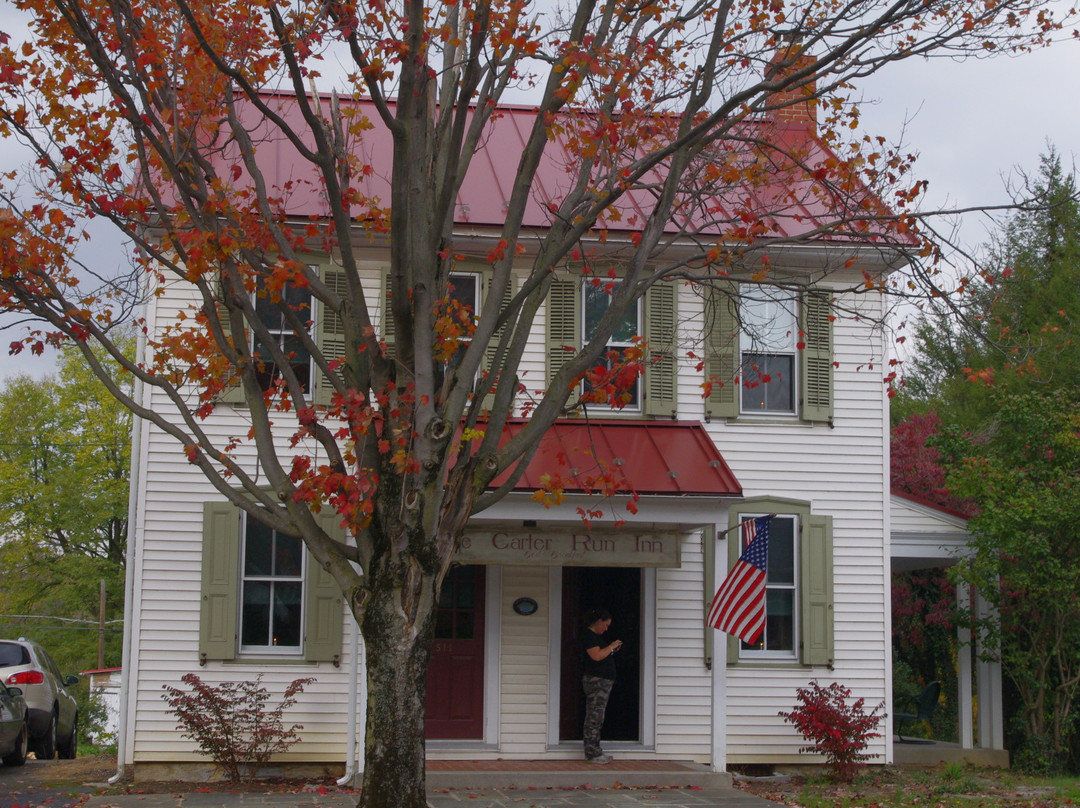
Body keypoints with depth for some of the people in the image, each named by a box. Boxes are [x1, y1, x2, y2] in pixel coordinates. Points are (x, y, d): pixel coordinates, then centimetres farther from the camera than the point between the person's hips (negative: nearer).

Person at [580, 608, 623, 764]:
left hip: (603, 681, 11)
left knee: (596, 718, 12)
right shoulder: (588, 635, -12)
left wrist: (612, 650, 15)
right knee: (594, 718, -8)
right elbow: (596, 656, -22)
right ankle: (593, 753, -6)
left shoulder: (595, 636, 20)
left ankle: (594, 751, 16)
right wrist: (611, 647, -10)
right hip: (595, 681, -11)